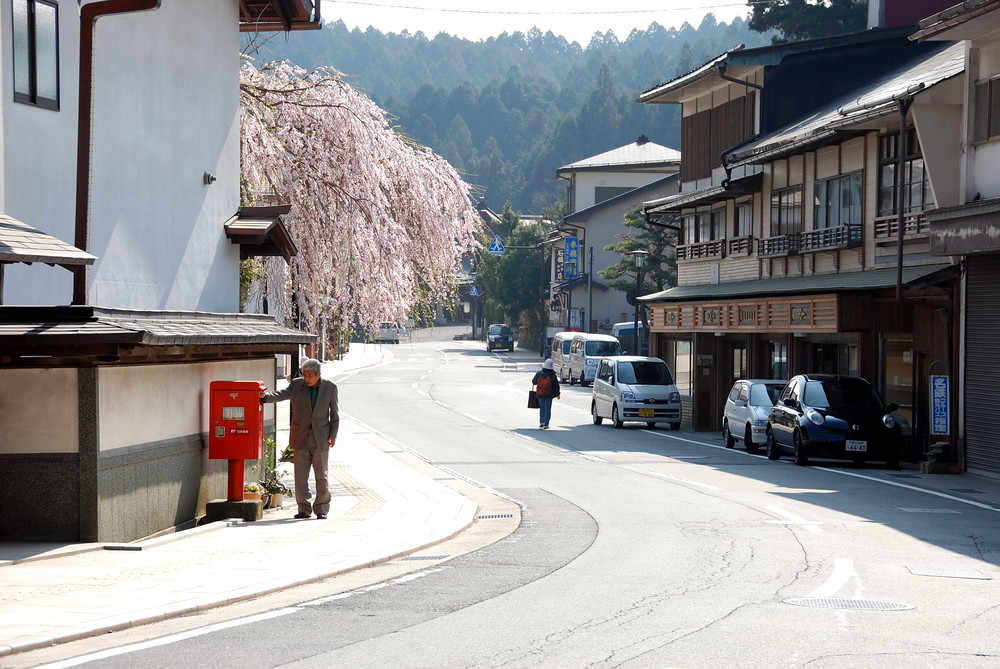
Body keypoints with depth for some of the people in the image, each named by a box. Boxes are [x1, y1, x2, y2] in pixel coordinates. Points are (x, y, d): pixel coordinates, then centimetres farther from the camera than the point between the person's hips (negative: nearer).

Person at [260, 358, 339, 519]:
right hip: (301, 438, 1)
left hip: (321, 438, -1)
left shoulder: (330, 387, -2)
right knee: (300, 475, 2)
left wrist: (333, 434, -3)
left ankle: (321, 509, 11)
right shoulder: (296, 385, -3)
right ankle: (304, 508, 9)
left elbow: (334, 413, 4)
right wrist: (265, 397, -38)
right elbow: (281, 394, -19)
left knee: (321, 476, 2)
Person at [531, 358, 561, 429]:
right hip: (549, 394, -2)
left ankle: (541, 422, 15)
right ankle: (545, 424, 0)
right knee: (547, 409, 5)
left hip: (540, 394, 2)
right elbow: (556, 385, -6)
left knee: (542, 407, 20)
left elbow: (534, 382, 3)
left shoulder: (539, 373, -8)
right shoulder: (552, 375, -12)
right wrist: (557, 394, 5)